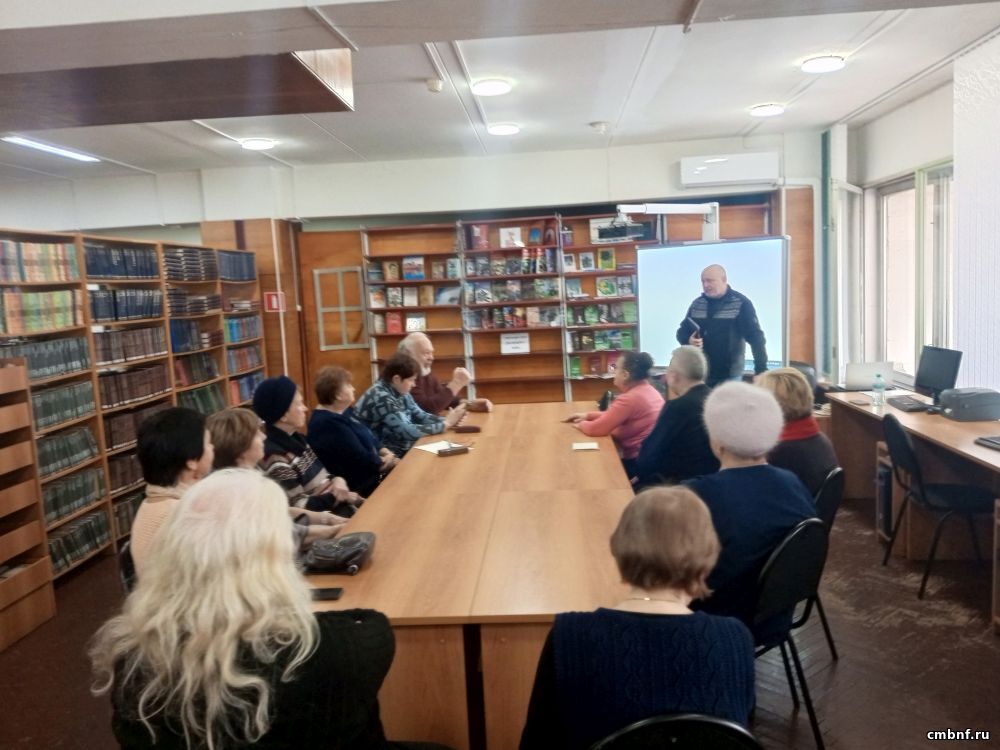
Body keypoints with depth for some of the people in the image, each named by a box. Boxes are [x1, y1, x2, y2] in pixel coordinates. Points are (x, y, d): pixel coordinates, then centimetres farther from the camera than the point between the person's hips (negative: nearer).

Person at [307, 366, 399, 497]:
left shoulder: (344, 412, 9)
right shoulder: (330, 424, -24)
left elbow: (369, 438, 15)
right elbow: (362, 460, -24)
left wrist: (386, 453, -2)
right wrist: (388, 462, -10)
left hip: (370, 473, 10)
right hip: (357, 485, -10)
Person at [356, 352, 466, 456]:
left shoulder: (400, 392, 4)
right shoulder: (381, 397, -23)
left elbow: (421, 416, 7)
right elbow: (408, 431, -27)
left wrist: (448, 420, -11)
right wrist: (446, 423, -20)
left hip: (403, 450, 8)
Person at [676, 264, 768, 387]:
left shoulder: (741, 303, -8)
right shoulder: (697, 304, 7)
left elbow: (755, 337, -11)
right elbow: (682, 332, 14)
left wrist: (761, 370, -19)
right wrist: (688, 340, -11)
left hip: (729, 376, -4)